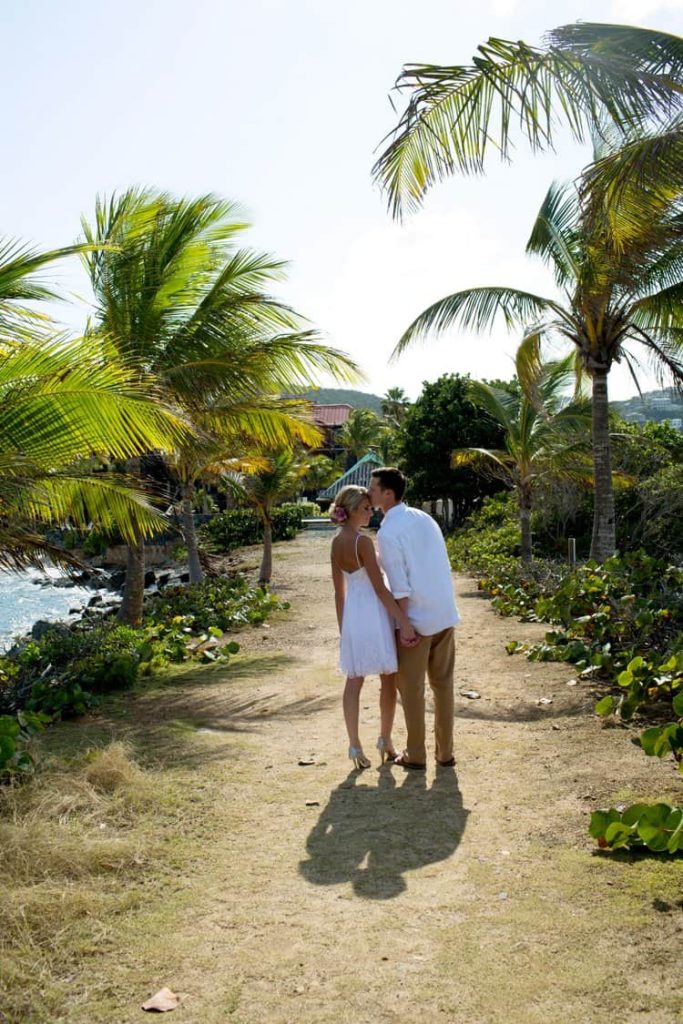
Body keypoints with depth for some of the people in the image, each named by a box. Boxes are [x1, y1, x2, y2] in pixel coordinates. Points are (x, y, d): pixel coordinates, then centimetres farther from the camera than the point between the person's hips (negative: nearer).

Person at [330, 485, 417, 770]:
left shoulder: (336, 543, 5)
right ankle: (385, 740, 21)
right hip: (375, 613, -7)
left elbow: (339, 591, 10)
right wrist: (404, 622, -18)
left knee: (353, 681, 8)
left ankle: (355, 746, 9)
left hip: (352, 613, 7)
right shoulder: (363, 542, -18)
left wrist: (343, 627, 17)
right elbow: (380, 588, -20)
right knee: (388, 680, 10)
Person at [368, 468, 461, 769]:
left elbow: (401, 588, -17)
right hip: (445, 614, 7)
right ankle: (445, 752, 22)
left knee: (411, 688, 8)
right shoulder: (423, 518, 7)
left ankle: (415, 755, 18)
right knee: (443, 683, 14)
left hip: (417, 619, -6)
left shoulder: (388, 532, -15)